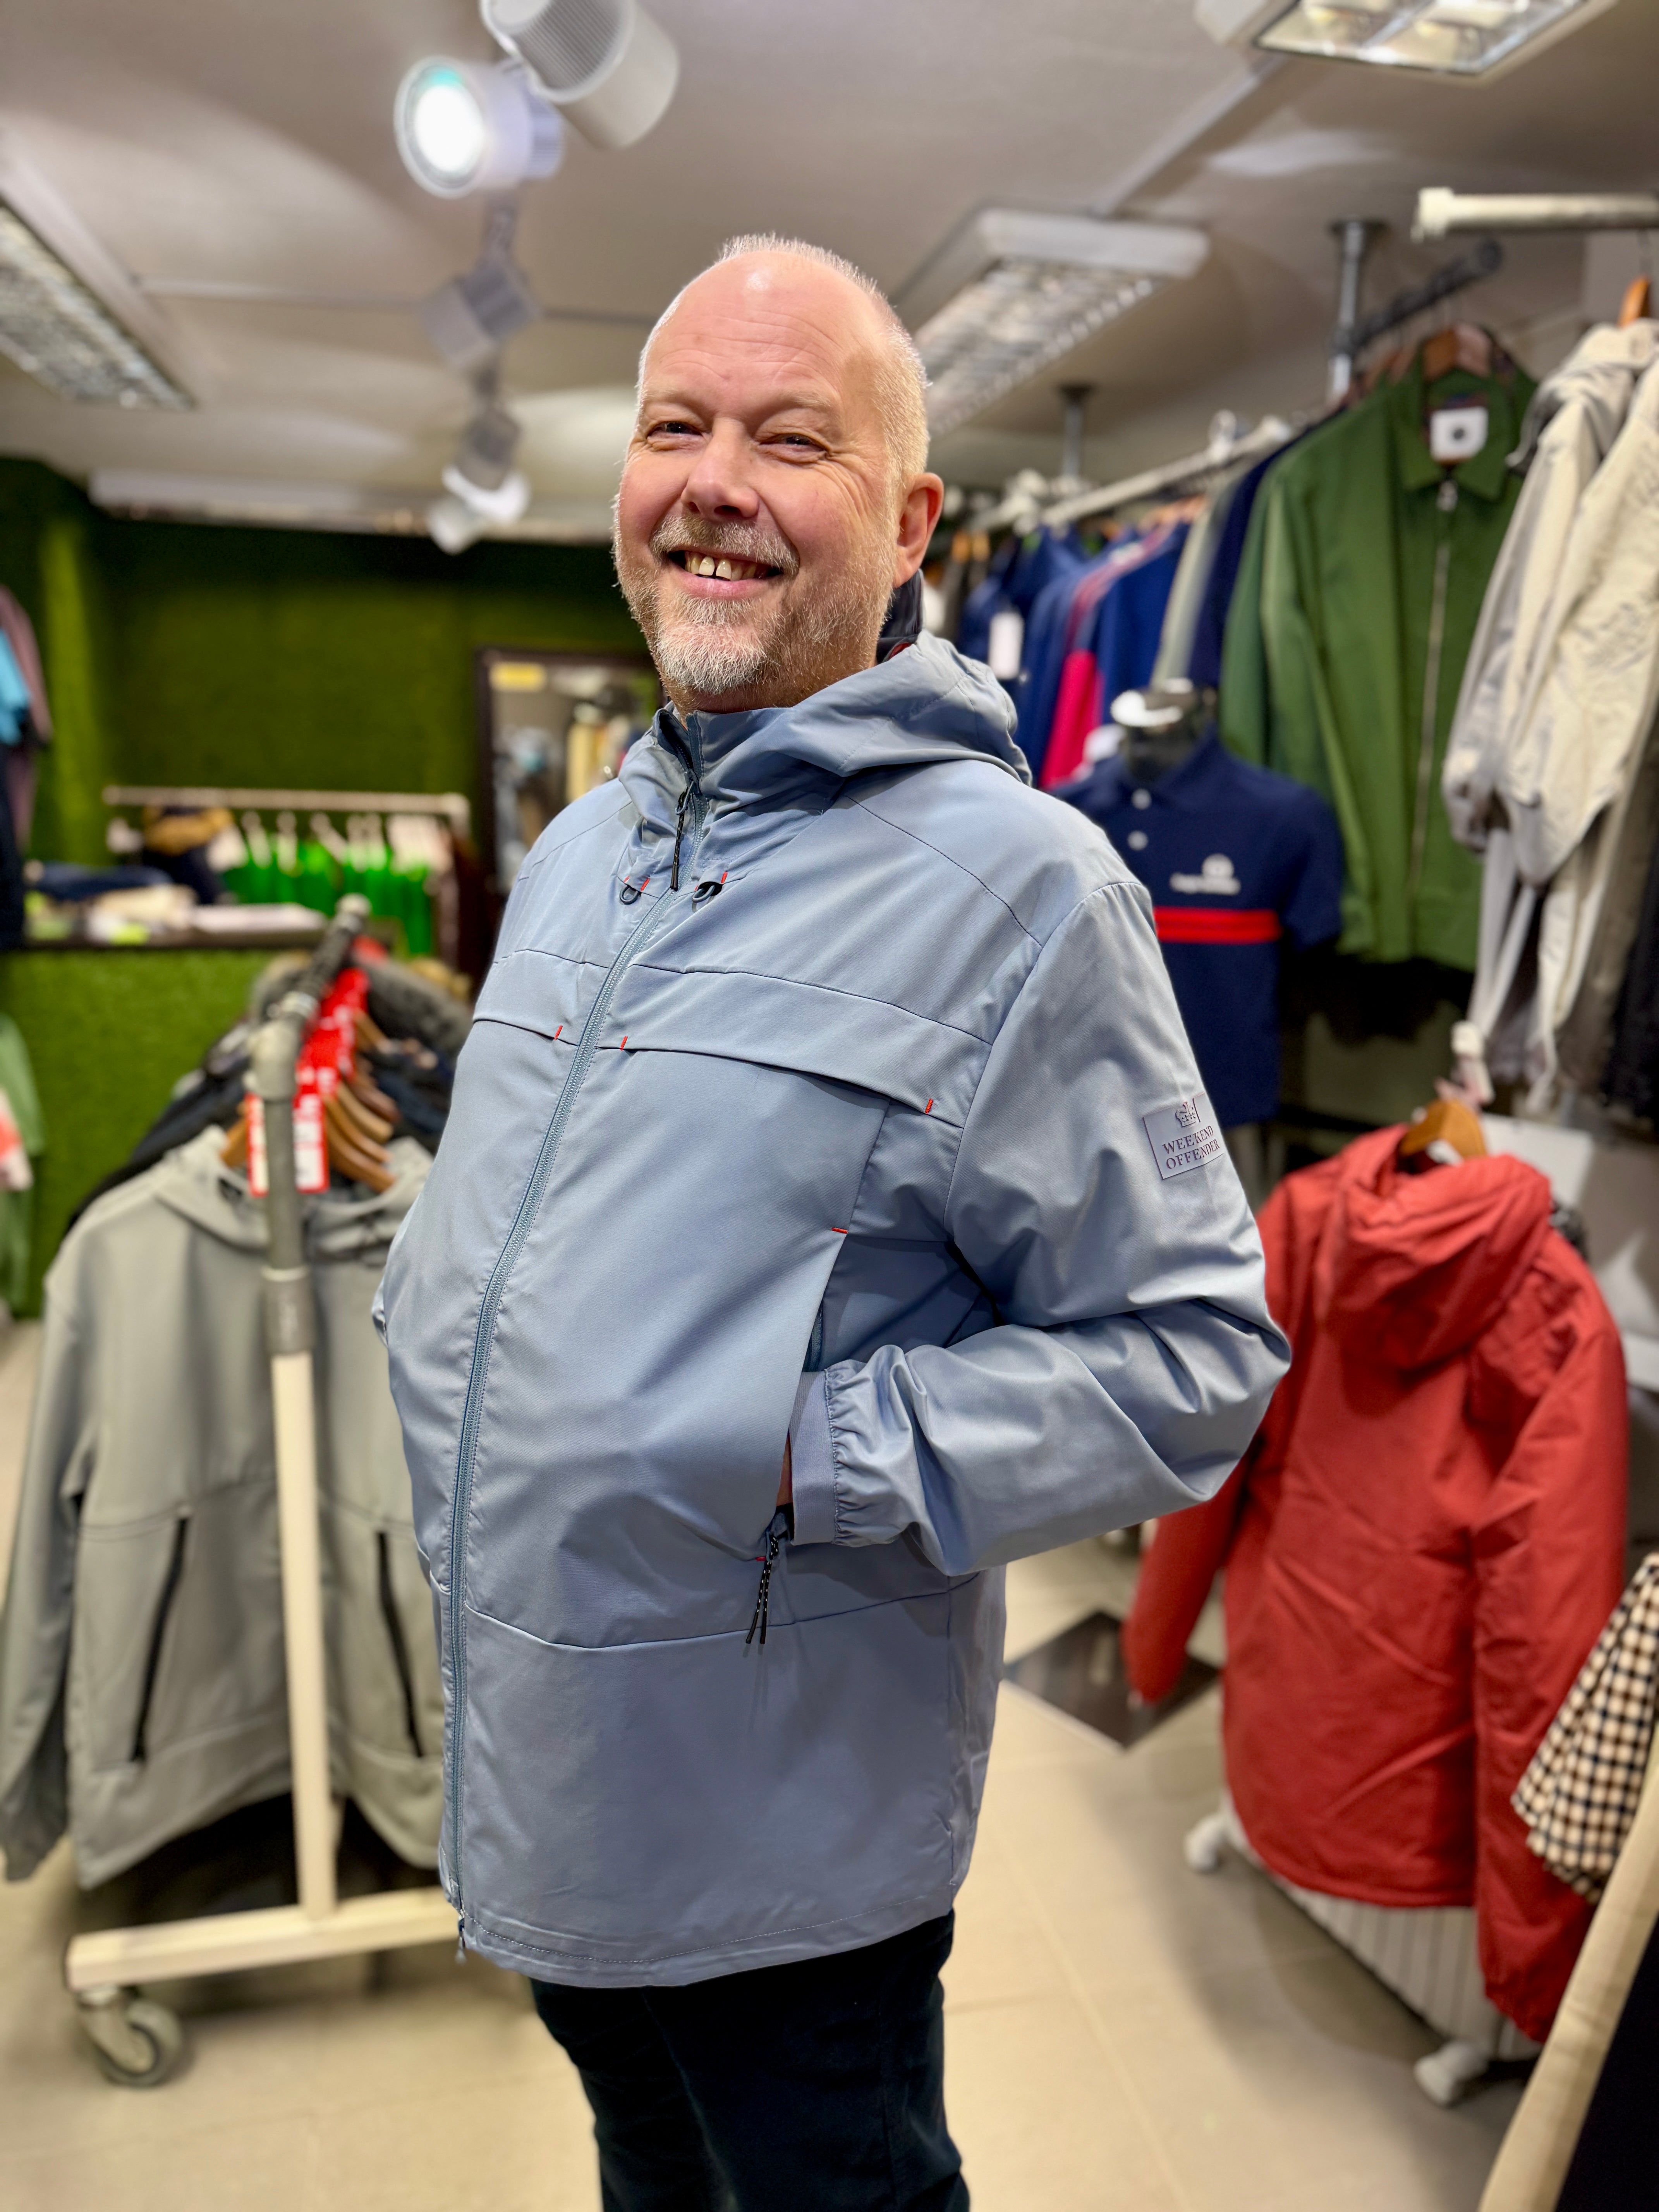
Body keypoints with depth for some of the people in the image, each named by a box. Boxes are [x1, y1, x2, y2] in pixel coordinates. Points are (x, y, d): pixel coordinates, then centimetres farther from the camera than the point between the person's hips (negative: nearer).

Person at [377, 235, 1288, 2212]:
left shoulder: (1013, 881, -19)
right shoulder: (579, 847, 5)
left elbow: (1196, 1352, -19)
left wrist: (812, 1461, -26)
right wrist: (432, 1334, 1)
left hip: (784, 1827, -6)